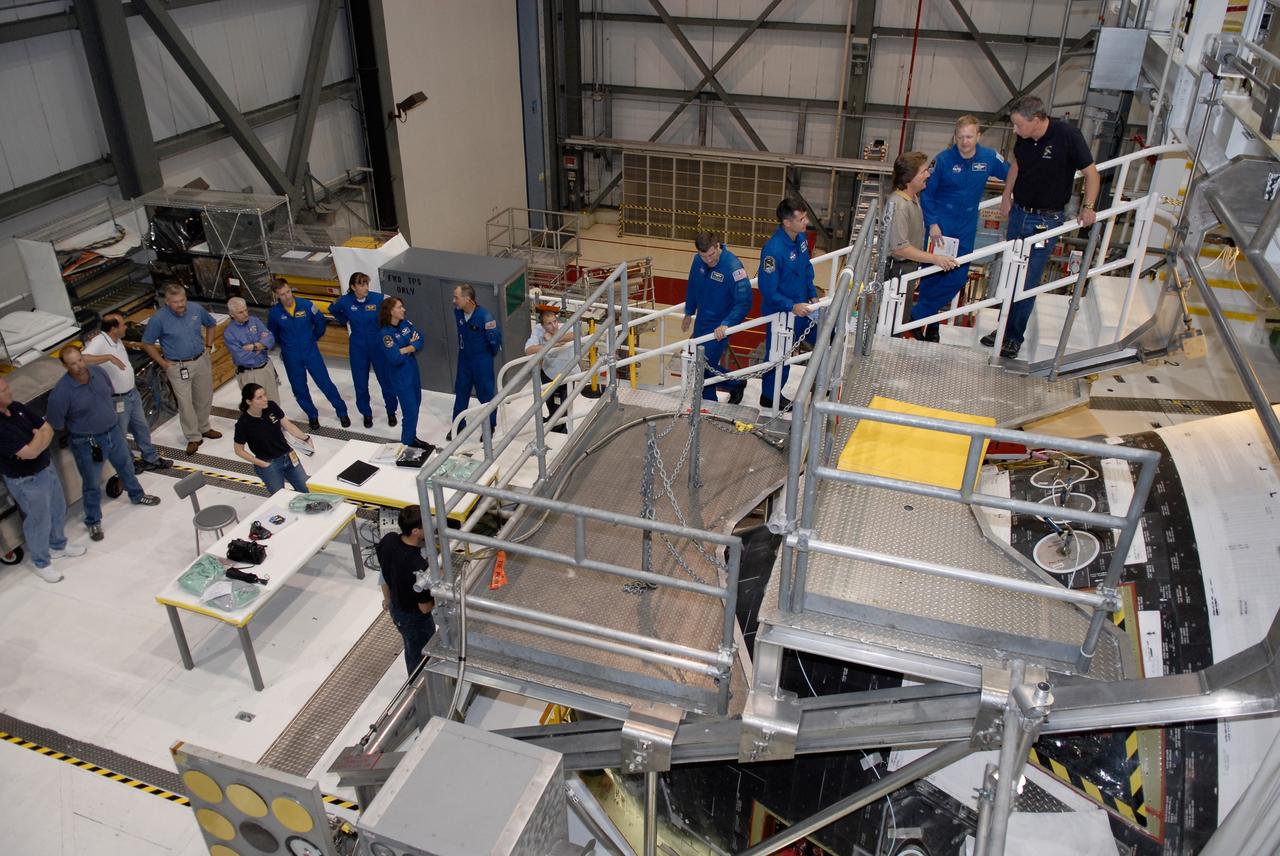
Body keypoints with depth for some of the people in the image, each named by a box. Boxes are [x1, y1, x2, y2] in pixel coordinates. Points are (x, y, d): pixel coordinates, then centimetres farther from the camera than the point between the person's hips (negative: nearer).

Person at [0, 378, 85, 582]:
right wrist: (41, 435, -13)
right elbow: (30, 452, -30)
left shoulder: (17, 407, -5)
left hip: (46, 468, 8)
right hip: (26, 481, -8)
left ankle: (58, 546, 49)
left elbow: (48, 429, 1)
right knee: (39, 521, 10)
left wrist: (38, 437, -20)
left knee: (58, 510, 25)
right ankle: (41, 563, 31)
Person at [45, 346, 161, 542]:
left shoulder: (98, 372, -12)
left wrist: (109, 417, 11)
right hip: (87, 443, -5)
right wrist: (79, 427, -2)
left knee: (126, 465, 27)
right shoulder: (61, 392, -29)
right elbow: (54, 424, -17)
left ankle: (137, 495, 54)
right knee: (92, 484, 11)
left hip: (113, 431, 6)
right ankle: (93, 521, 31)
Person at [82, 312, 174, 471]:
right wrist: (109, 357, -44)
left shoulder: (117, 341, 3)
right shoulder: (99, 342, -25)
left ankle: (150, 458, 35)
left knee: (142, 428, 21)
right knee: (120, 435, 11)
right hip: (118, 400, -9)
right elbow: (83, 359, -42)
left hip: (132, 393, 9)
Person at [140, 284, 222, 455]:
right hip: (178, 367, -4)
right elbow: (147, 344, -7)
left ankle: (204, 428, 38)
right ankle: (193, 438, 14)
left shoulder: (196, 309, -7)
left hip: (201, 361, 4)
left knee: (204, 398, 17)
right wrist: (163, 363, -7)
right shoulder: (158, 319, -18)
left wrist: (208, 346, 8)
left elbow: (211, 325, 14)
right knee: (185, 404, 0)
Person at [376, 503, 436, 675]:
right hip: (414, 618, -7)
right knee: (420, 658, 21)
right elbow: (425, 607, -28)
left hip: (396, 609, 7)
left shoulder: (388, 540, -19)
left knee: (412, 651, 32)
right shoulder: (418, 567, -40)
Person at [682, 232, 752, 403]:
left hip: (719, 327, -7)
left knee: (706, 365, -8)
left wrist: (726, 324, -35)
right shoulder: (698, 261, -6)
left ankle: (737, 384, 18)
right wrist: (688, 313, 21)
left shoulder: (733, 267, -26)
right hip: (701, 322, 7)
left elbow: (744, 302, -26)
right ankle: (709, 402, 34)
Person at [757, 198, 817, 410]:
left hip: (802, 307, 8)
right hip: (781, 313, -8)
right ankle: (769, 397, 33)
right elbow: (767, 290, -27)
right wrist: (792, 307, -27)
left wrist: (812, 295, 7)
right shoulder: (774, 249, -31)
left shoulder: (801, 236, -6)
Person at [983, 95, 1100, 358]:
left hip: (1046, 221, -5)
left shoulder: (1068, 136, -18)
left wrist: (1088, 207, -18)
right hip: (1018, 213, 5)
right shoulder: (1024, 138, -3)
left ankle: (1014, 336, 9)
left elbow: (1091, 173, -9)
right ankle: (1005, 326, 25)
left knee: (1028, 282, -2)